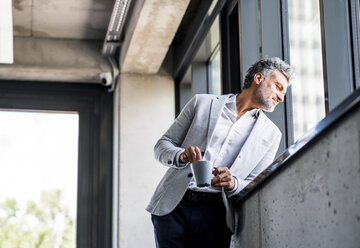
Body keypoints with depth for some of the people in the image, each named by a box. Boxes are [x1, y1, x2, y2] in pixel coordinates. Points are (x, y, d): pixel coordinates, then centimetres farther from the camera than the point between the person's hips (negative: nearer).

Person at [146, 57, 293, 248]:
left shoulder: (270, 133, 13)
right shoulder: (202, 103, 11)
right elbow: (162, 145, 11)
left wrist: (233, 184, -13)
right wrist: (181, 156, -12)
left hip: (216, 214, 1)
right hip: (173, 206, 0)